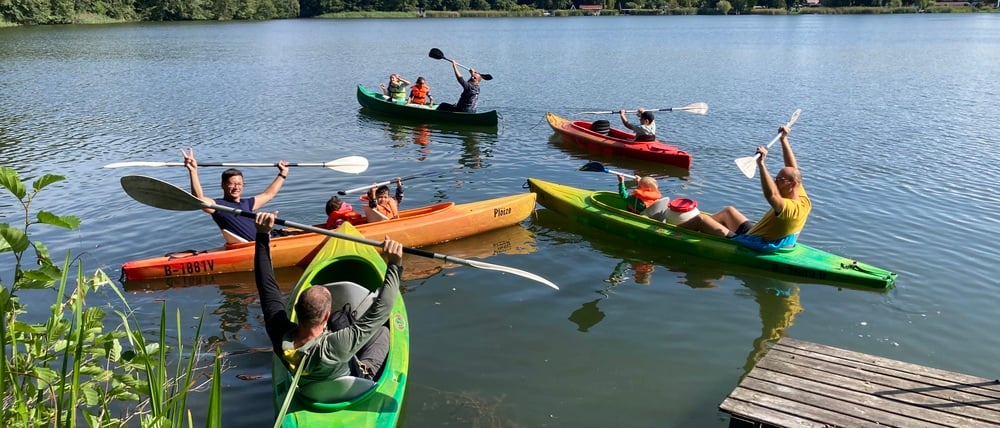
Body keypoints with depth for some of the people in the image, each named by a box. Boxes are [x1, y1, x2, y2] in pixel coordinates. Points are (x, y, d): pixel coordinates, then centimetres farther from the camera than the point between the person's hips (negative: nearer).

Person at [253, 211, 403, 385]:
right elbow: (379, 312, -46)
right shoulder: (333, 349, -48)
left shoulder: (280, 335, -34)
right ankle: (366, 370, 41)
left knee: (337, 320, 15)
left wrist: (262, 235, -21)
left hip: (308, 388, 5)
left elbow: (267, 286, -23)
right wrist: (394, 265, -44)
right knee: (382, 332, 13)